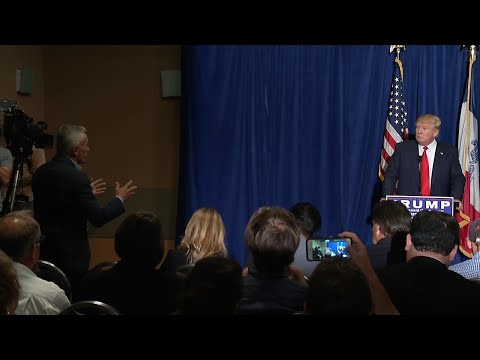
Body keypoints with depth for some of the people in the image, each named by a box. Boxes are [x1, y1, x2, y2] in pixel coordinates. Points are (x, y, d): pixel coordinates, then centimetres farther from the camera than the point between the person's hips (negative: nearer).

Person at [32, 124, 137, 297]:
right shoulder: (75, 176, -17)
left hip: (43, 251, 7)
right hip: (71, 255, -7)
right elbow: (98, 218, -16)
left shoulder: (40, 173, 6)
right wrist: (120, 199, 0)